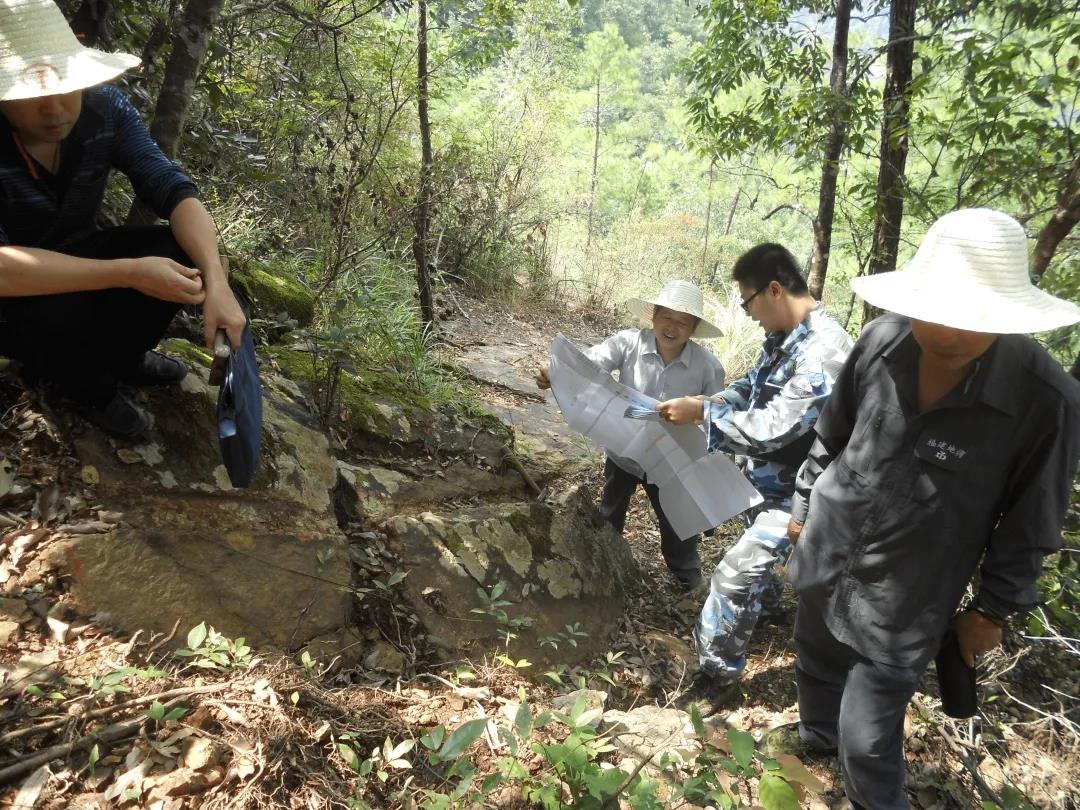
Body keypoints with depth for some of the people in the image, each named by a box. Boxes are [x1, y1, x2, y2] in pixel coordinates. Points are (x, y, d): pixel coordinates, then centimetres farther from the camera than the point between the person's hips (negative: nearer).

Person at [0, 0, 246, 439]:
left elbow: (173, 189, -24)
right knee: (60, 312, -35)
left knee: (180, 253, -18)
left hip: (80, 253, 5)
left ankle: (120, 357, 11)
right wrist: (129, 273, -44)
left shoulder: (105, 108, -18)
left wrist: (216, 283, -38)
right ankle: (89, 386, 3)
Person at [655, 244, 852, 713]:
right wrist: (714, 404, -3)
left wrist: (701, 414, -23)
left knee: (735, 574, -10)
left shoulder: (823, 352, -29)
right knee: (754, 553, 30)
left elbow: (772, 429, -31)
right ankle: (765, 599, 61)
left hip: (792, 492, -9)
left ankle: (718, 675, 8)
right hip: (764, 477, 9)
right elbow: (752, 384, 15)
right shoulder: (785, 336, -1)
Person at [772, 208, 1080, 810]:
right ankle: (818, 730, 59)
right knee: (815, 661, 27)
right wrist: (804, 503, 11)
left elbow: (1031, 524, -9)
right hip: (827, 553, 4)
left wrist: (993, 609, -1)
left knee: (868, 732, 4)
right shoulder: (882, 341, -15)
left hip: (905, 597, -4)